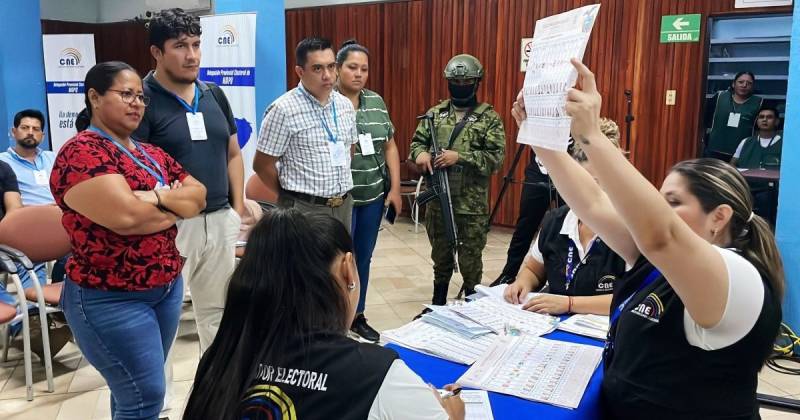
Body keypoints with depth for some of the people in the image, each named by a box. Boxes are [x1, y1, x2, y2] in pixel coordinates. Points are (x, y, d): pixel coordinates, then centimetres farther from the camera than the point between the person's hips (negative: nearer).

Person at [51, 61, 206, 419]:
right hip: (111, 299, -7)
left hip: (168, 288, 7)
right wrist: (177, 206, -7)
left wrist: (158, 196, -14)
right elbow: (126, 216, -26)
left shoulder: (153, 154, 12)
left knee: (133, 391, 17)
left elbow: (200, 196, 5)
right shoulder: (81, 153, -14)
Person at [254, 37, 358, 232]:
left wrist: (340, 186, 13)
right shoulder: (284, 109, -13)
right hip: (304, 209, -6)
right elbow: (262, 165, -9)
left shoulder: (345, 105, 6)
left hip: (344, 205, 6)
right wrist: (292, 197, 2)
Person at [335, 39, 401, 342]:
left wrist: (395, 189, 7)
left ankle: (357, 316, 31)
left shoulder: (376, 102, 8)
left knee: (363, 258, 15)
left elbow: (390, 147, 11)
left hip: (374, 196, 5)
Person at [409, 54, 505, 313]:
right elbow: (417, 141, 11)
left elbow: (496, 156, -10)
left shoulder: (489, 117, -3)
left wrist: (460, 157, -20)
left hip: (472, 203, -3)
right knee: (440, 254, 17)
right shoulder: (435, 113, 9)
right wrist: (420, 153, -14)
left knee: (471, 259, 5)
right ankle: (438, 303, 33)